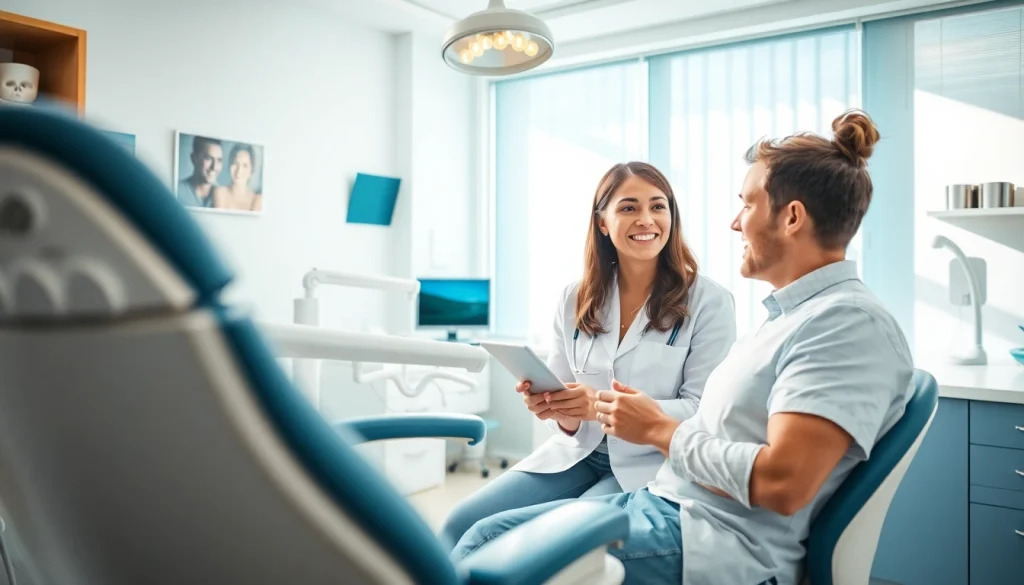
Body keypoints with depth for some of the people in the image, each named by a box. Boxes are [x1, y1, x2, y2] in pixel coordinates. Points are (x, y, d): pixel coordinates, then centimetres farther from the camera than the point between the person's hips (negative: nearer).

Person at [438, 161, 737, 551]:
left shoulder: (709, 302, -6)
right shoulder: (574, 299, 4)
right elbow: (571, 422, 7)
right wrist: (555, 409, -19)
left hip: (650, 468, -3)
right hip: (579, 453, 4)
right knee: (462, 526, -13)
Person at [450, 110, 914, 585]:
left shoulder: (848, 322, -15)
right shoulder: (792, 314, 16)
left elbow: (781, 483, -25)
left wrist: (660, 430, -11)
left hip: (714, 546, -9)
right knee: (487, 534, 4)